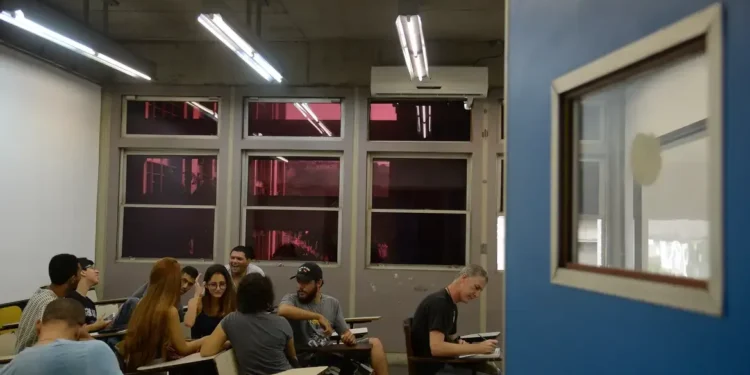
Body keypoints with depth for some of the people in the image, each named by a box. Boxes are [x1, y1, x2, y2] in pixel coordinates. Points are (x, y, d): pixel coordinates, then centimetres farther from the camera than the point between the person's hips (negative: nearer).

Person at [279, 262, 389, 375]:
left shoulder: (332, 303, 12)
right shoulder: (291, 299, -1)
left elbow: (345, 333, 14)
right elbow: (282, 310, -26)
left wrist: (350, 337, -11)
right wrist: (319, 317, -28)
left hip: (331, 355, 5)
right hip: (307, 361, -5)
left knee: (375, 343, -5)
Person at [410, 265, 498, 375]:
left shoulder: (452, 306, 12)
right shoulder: (439, 302, -17)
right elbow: (436, 347, -27)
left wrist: (459, 343, -4)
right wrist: (479, 348, -26)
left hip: (442, 363, 9)